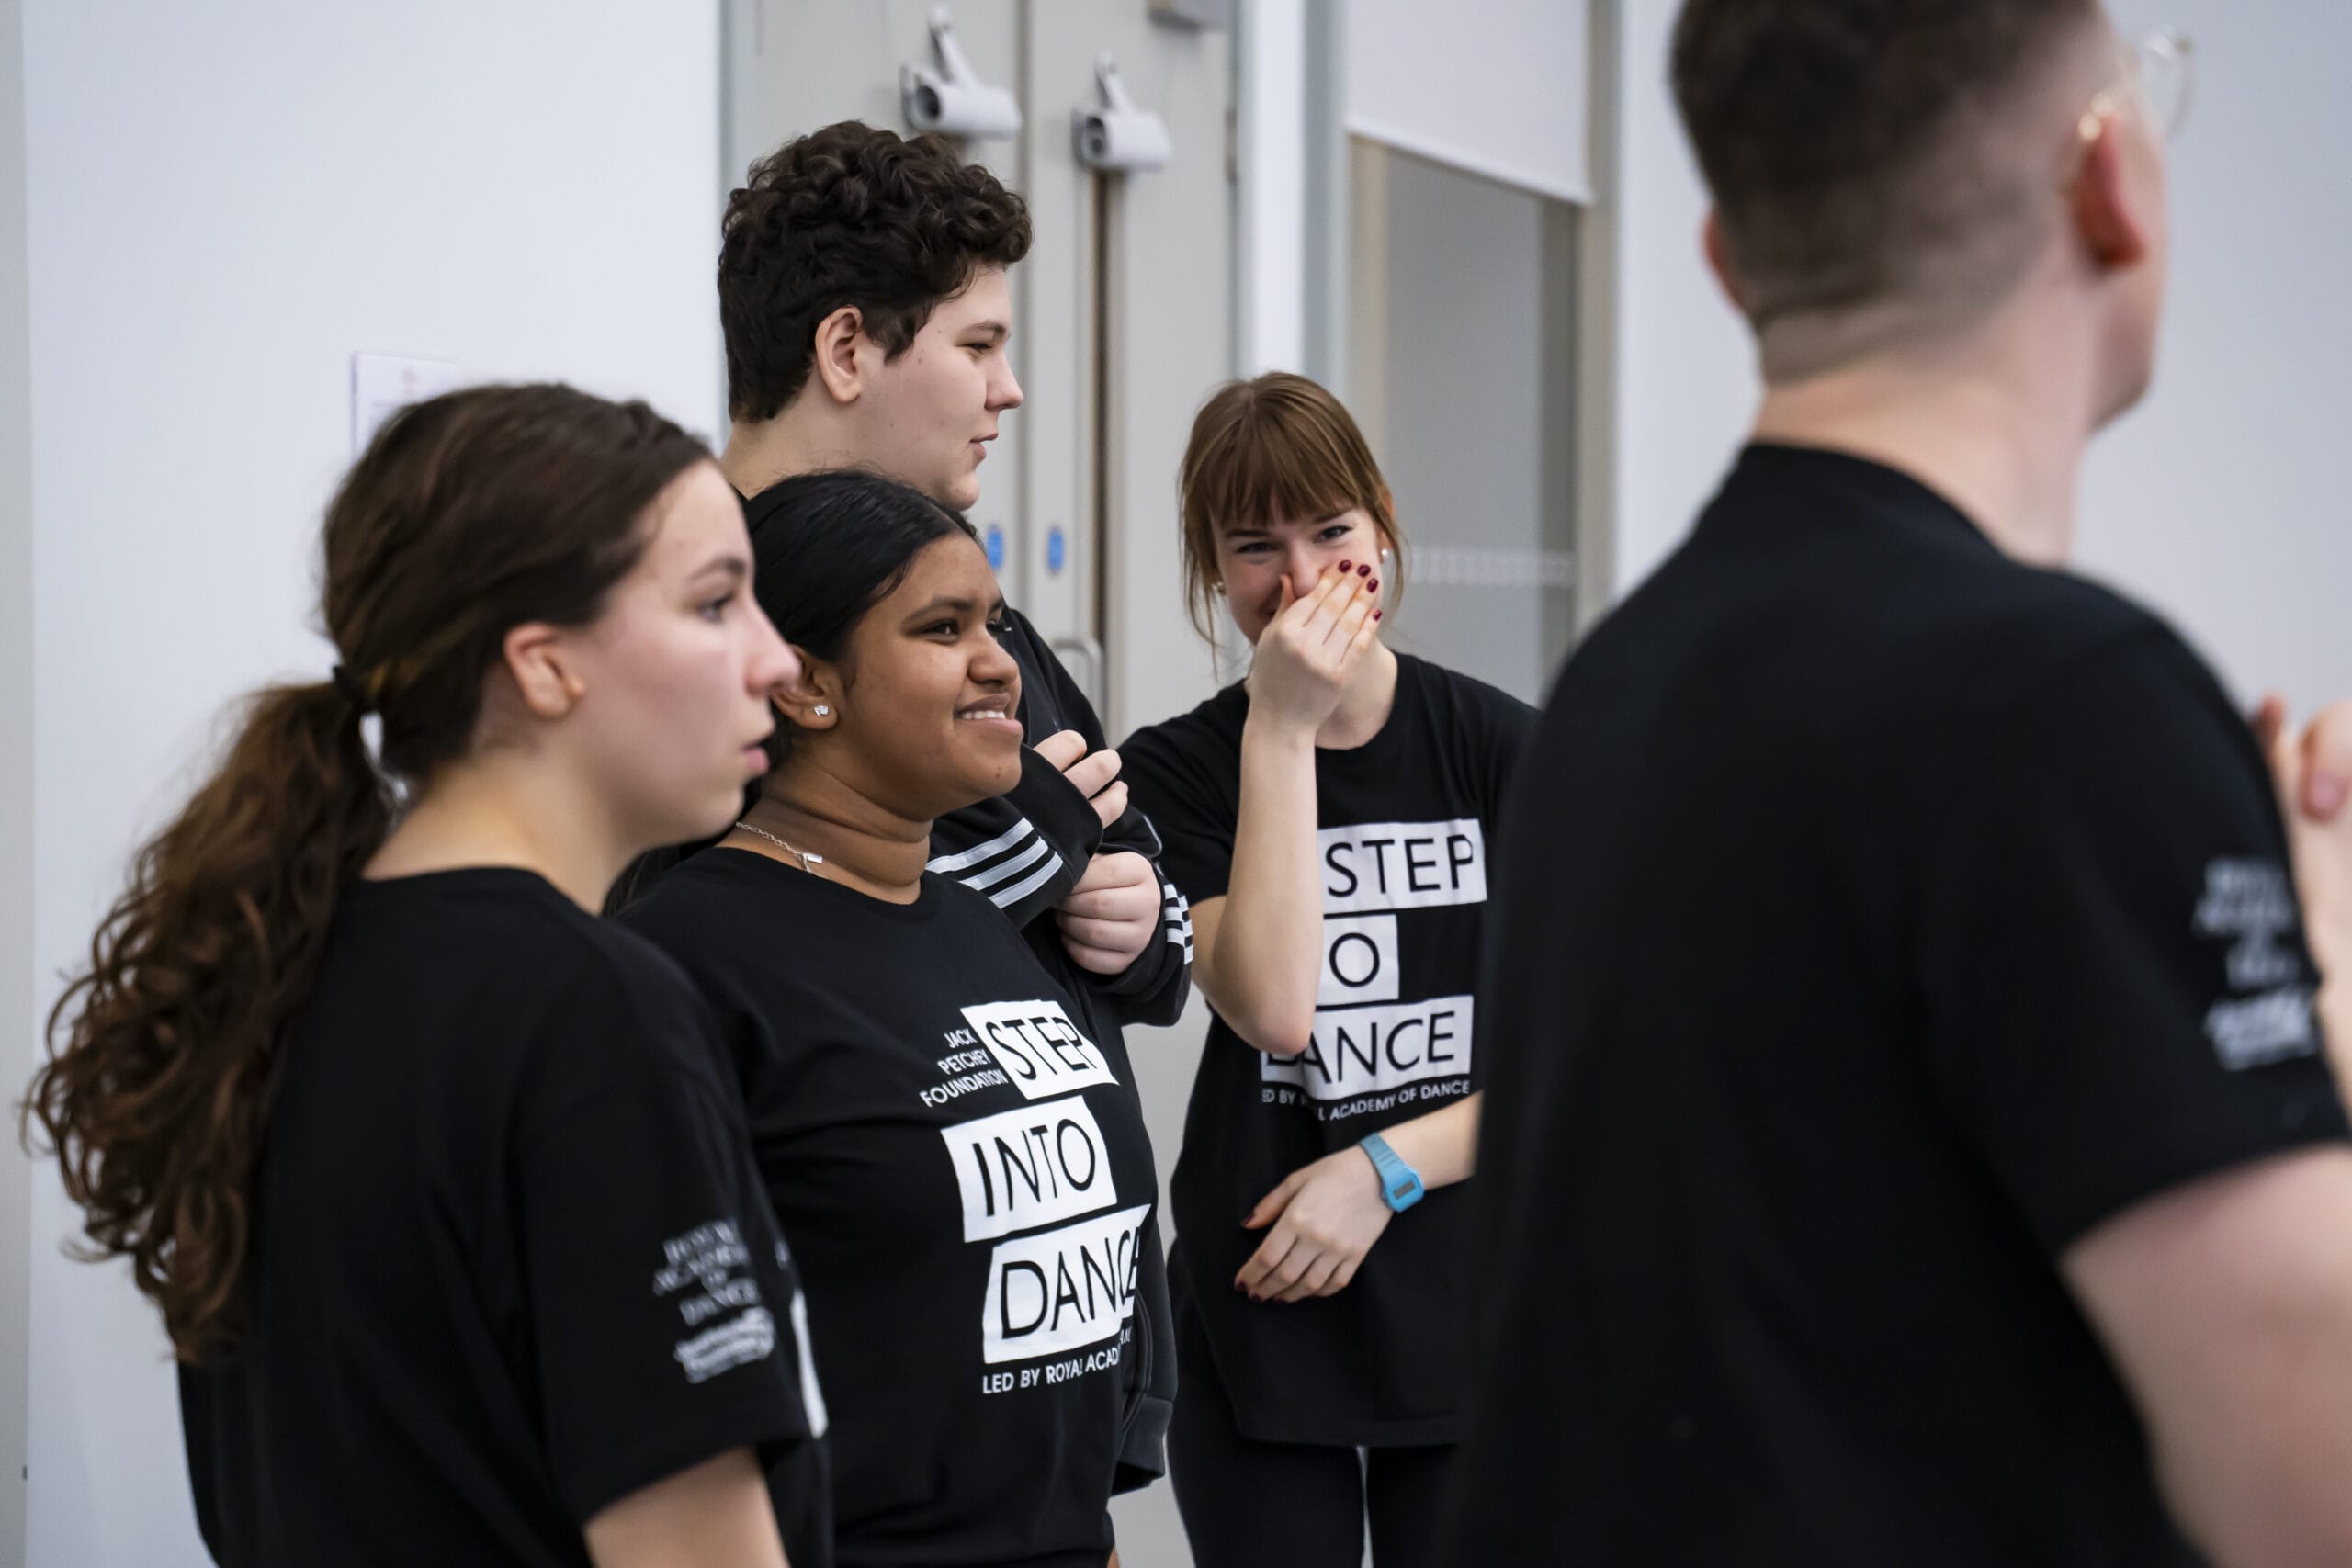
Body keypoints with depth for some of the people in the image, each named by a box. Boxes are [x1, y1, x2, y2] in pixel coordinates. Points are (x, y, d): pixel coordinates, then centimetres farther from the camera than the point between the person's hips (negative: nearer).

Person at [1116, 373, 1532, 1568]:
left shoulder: (1497, 747, 0)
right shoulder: (1177, 773, -1)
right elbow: (1274, 1009, -18)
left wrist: (1387, 1168, -12)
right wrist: (1280, 731, -17)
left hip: (1471, 1317, 1)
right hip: (1263, 1317, 0)